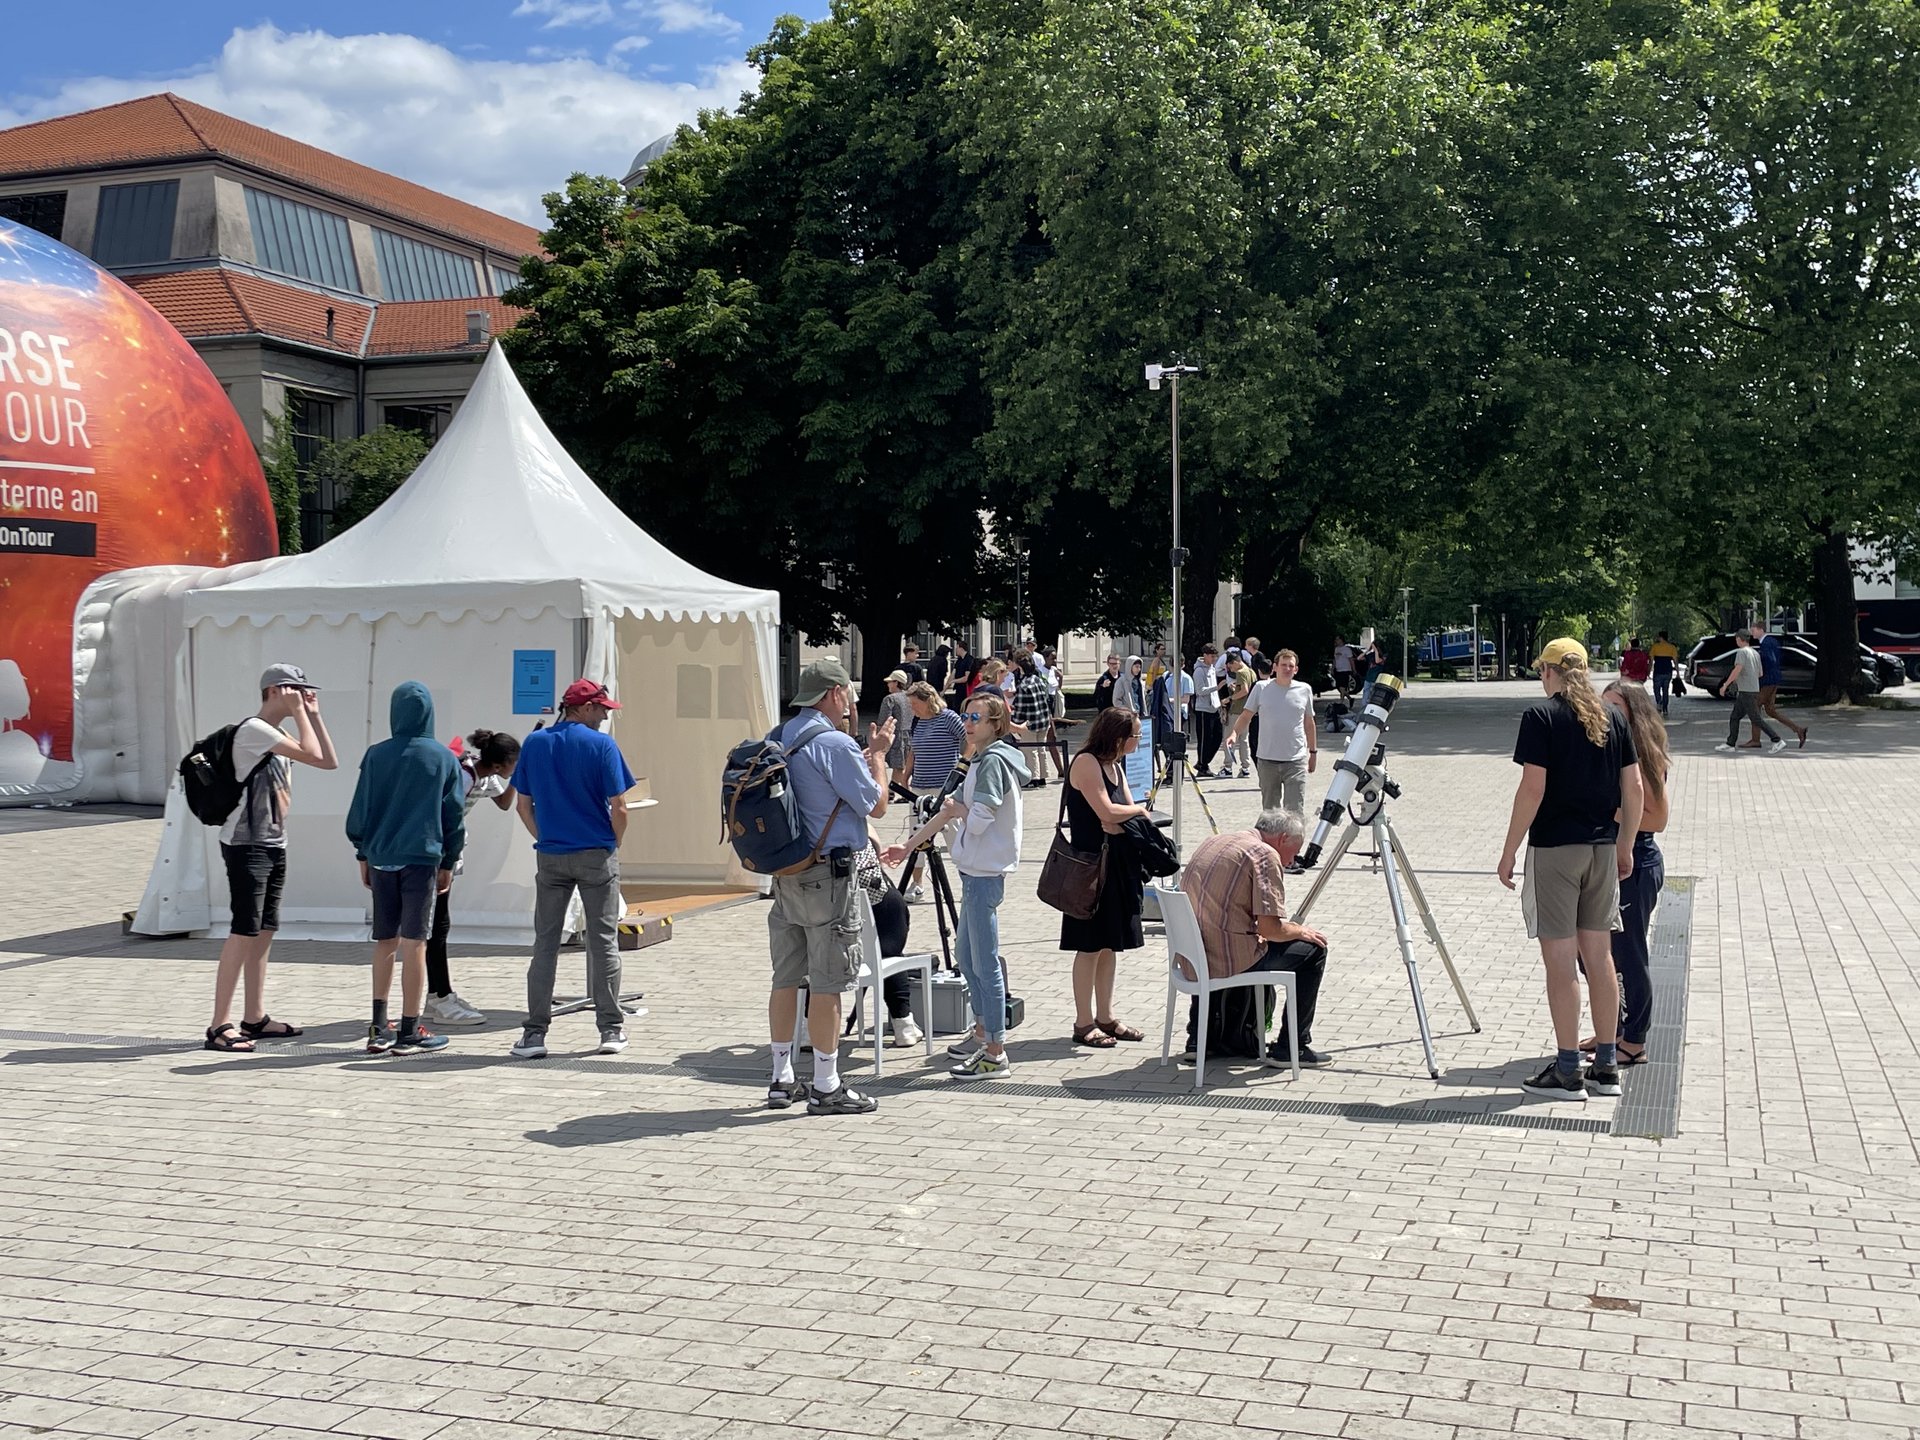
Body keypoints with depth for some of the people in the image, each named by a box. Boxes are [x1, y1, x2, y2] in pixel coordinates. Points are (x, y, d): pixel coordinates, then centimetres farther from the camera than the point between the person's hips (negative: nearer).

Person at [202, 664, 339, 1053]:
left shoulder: (278, 735, 18)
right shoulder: (254, 729, -12)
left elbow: (329, 761, 14)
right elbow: (311, 754, -20)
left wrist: (313, 714, 12)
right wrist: (299, 712, -9)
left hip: (273, 845, 10)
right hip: (246, 845, -10)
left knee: (263, 931, 11)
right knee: (244, 931, -13)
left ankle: (255, 1017, 17)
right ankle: (220, 1024, -13)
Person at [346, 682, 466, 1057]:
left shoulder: (376, 755, 1)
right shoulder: (445, 758, 0)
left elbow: (360, 811, 5)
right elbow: (454, 815, 4)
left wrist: (363, 856, 17)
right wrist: (448, 863, 13)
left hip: (380, 857, 2)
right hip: (422, 858, -2)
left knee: (385, 942, 12)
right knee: (414, 944, 0)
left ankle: (378, 1028, 12)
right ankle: (409, 1032, 3)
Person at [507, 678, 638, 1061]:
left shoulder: (534, 743, 4)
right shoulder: (601, 745, -8)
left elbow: (523, 805, 7)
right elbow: (618, 807, -10)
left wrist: (545, 839, 14)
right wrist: (614, 845, 5)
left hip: (550, 856, 3)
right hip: (597, 856, -3)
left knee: (545, 943, 6)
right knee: (603, 942, 6)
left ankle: (535, 1032, 4)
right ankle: (611, 1029, 11)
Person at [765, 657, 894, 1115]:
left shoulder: (780, 739, 10)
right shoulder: (834, 745, -15)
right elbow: (876, 805, -8)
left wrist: (864, 755, 24)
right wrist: (878, 754, 4)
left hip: (784, 872, 8)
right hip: (828, 875, -8)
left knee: (787, 978, 13)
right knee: (828, 983, -2)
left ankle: (782, 1079, 20)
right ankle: (826, 1087, 4)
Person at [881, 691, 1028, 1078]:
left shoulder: (994, 760, -14)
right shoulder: (983, 760, 17)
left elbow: (978, 820, -23)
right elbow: (950, 811, 22)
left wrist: (957, 808, -3)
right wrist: (908, 846, 22)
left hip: (985, 872, -11)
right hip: (977, 870, 11)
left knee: (985, 963, -7)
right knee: (965, 956, 20)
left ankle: (996, 1054, -3)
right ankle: (982, 1033, 32)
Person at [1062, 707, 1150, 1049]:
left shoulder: (1115, 766, 15)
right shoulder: (1086, 763, -14)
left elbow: (1128, 813, 9)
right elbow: (1106, 811, -21)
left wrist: (1120, 823, -13)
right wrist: (1138, 810, -3)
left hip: (1117, 864, 9)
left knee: (1110, 944, 12)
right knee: (1091, 946, -3)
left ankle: (1105, 1018, 20)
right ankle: (1084, 1024, 4)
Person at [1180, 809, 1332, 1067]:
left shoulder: (1211, 842, 16)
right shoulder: (1265, 855, -9)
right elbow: (1270, 928, -16)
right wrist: (1301, 931, 4)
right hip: (1228, 962, -8)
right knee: (1312, 950, 7)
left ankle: (1198, 1038, 31)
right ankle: (1291, 1047, 10)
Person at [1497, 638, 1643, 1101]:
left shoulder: (1541, 716, -9)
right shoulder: (1613, 717, 7)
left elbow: (1533, 789, -15)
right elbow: (1633, 789, 7)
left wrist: (1510, 851, -8)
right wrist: (1625, 847, 17)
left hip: (1554, 849, -6)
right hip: (1602, 847, 6)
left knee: (1560, 959, -1)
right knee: (1599, 955, 12)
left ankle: (1567, 1072, 2)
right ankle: (1607, 1066, 17)